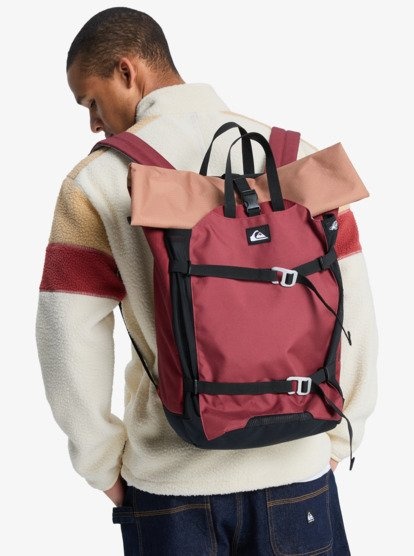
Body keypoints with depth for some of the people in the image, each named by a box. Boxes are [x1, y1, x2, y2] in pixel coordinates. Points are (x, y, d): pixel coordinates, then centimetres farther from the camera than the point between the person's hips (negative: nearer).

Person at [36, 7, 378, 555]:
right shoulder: (297, 155, -2)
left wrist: (102, 463, 5)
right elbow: (353, 309, -1)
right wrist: (340, 434, 9)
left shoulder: (96, 181, -9)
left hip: (169, 482, -1)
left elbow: (69, 339, -9)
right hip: (297, 469, 2)